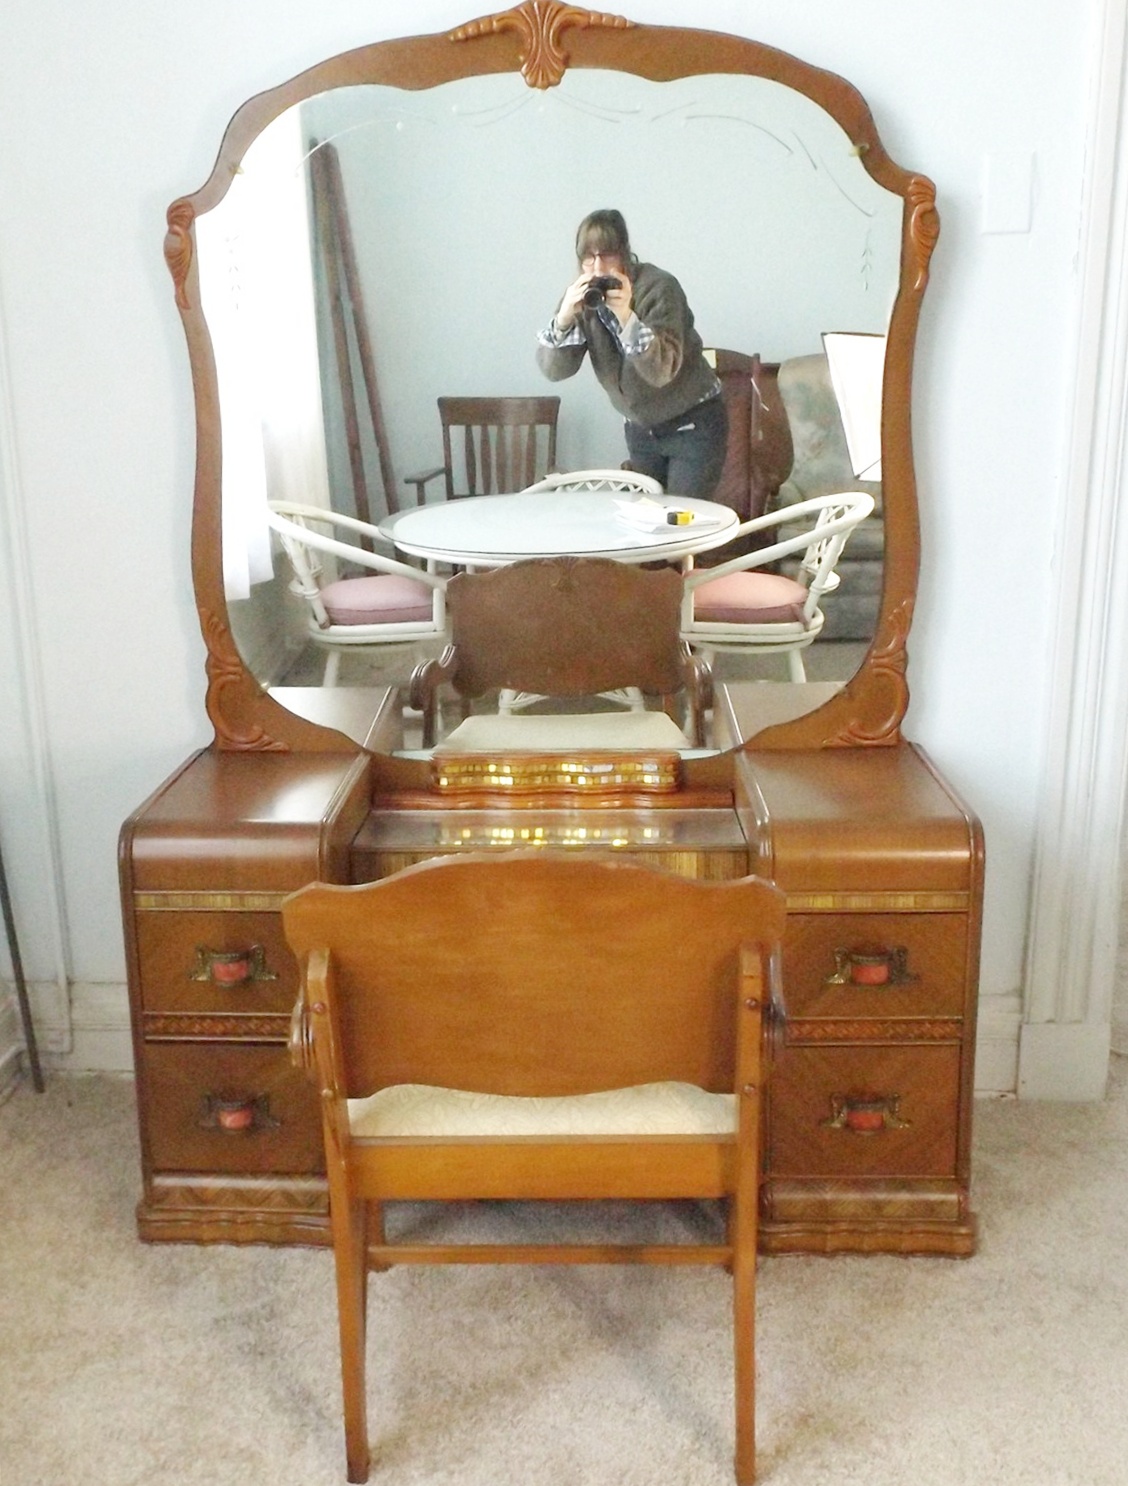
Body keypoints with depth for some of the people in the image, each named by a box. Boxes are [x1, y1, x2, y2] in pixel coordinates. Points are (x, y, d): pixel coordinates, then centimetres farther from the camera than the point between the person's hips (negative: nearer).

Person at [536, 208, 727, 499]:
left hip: (692, 425, -5)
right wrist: (565, 317, -30)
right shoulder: (583, 296, -6)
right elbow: (553, 370, -14)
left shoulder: (659, 287, -20)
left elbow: (662, 370, -31)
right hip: (641, 428, 5)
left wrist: (626, 316, -42)